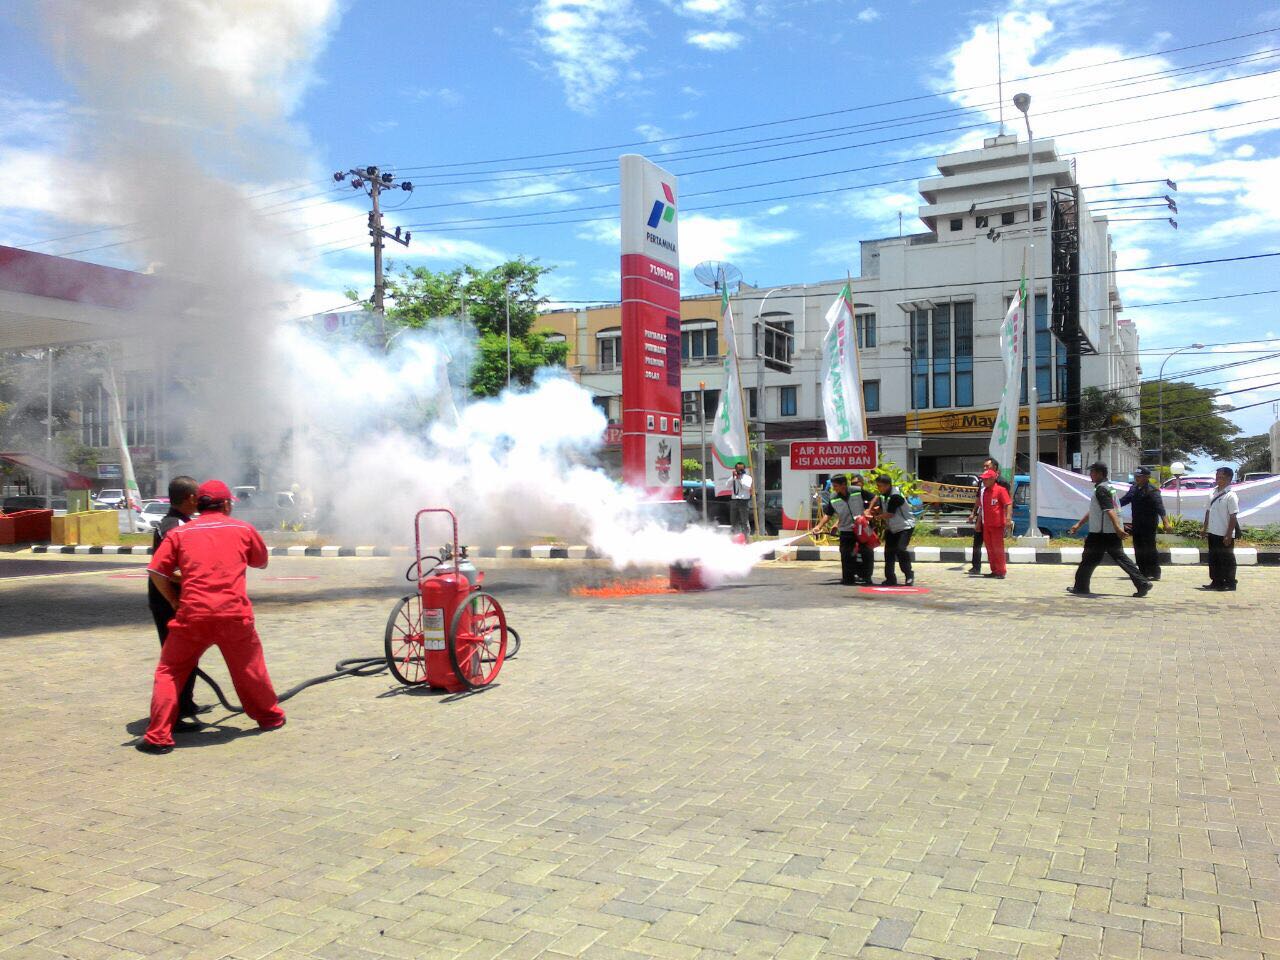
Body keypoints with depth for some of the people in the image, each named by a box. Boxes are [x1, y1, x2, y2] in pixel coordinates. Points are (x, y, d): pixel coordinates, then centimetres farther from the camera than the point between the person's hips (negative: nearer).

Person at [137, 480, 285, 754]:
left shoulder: (179, 533, 9)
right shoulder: (243, 529, 9)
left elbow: (156, 571, 3)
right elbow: (262, 562, 23)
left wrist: (175, 602, 12)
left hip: (192, 615, -1)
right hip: (235, 614, 1)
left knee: (169, 673, 12)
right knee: (250, 668, 19)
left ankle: (158, 737, 5)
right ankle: (270, 717, 35)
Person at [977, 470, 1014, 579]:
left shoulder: (1000, 490, -9)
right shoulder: (983, 491, 12)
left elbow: (1008, 504, -14)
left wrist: (1008, 519, -24)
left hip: (997, 525, -7)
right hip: (986, 525, 7)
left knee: (998, 548, -4)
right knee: (990, 548, 11)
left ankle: (1001, 572, 1)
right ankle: (994, 571, 20)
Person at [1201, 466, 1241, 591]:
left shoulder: (1230, 496, -15)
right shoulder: (1213, 493, 8)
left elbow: (1233, 517, -16)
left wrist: (1229, 535, -18)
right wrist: (1204, 528, 14)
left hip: (1225, 535, -7)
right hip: (1213, 533, 7)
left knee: (1227, 560, 4)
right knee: (1214, 558, 14)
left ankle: (1230, 583, 14)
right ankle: (1216, 581, 24)